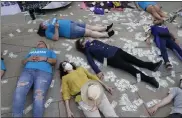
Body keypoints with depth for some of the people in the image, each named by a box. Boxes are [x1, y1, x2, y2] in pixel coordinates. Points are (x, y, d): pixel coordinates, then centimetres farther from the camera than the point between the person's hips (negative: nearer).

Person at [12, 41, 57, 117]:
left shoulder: (49, 51, 33)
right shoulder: (32, 51, 40)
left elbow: (54, 61, 16)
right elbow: (23, 62, 29)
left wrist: (44, 58, -1)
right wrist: (28, 59, 6)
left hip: (44, 72, -2)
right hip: (28, 70, 3)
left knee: (39, 96, -26)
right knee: (19, 92, -25)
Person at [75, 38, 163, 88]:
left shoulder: (94, 41, 24)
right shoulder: (88, 50, 5)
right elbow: (91, 61, -8)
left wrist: (114, 48, 20)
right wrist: (98, 71, -23)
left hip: (115, 50, 7)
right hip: (110, 58, -7)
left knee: (132, 59, -7)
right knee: (128, 66, -18)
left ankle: (151, 65, -8)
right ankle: (147, 79, -22)